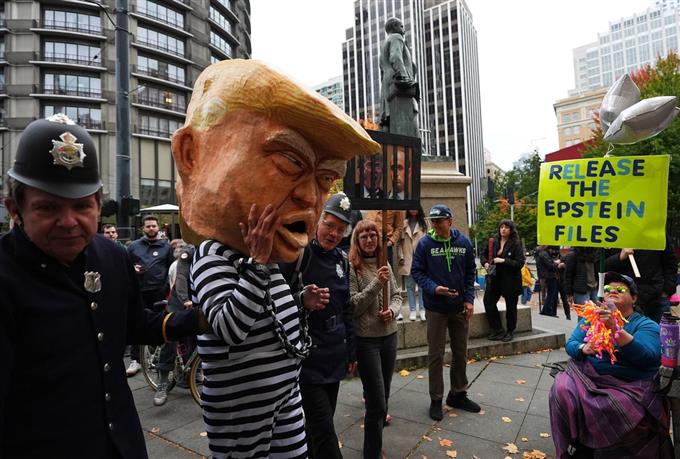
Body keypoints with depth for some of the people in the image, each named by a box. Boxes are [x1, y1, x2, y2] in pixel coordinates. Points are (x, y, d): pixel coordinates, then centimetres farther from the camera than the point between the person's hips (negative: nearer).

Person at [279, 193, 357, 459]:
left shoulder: (342, 259, 9)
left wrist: (351, 350, 16)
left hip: (335, 355, 7)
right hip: (307, 355, -7)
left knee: (319, 424, 20)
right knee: (323, 428, -2)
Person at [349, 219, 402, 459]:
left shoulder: (385, 265, 5)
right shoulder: (351, 267, -12)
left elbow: (397, 295, 12)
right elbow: (353, 306, -15)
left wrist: (392, 310, -9)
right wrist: (377, 283, -22)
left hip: (389, 335, 6)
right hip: (366, 339, -6)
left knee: (383, 396, 19)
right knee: (377, 402, -1)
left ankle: (376, 435, 42)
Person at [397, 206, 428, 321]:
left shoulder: (424, 224, 3)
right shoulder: (404, 224, 5)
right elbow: (400, 241, 5)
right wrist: (400, 256, -1)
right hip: (407, 260, 1)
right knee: (410, 286, 8)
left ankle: (422, 309, 13)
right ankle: (412, 310, 16)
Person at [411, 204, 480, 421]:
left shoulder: (463, 242, -2)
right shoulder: (425, 243, -10)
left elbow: (470, 272, 5)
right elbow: (417, 271, -7)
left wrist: (469, 299, -2)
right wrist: (434, 288, -22)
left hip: (460, 307, 3)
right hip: (435, 307, -3)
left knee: (460, 352, 16)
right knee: (436, 355, 5)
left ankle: (458, 394, 35)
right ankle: (436, 399, 21)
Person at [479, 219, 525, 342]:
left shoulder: (516, 244, -8)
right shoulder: (494, 242, 4)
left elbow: (520, 263, -14)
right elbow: (483, 255, 15)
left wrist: (504, 261, -24)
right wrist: (485, 263, -5)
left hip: (510, 280, -4)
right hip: (495, 279, 4)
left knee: (510, 306, 8)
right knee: (488, 301, -3)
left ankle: (510, 332, 27)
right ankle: (497, 330, 14)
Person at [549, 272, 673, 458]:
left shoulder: (646, 325, 2)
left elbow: (647, 357, -17)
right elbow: (570, 344, 7)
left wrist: (615, 329, -30)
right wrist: (583, 348, -17)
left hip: (629, 384, -3)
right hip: (587, 376, 3)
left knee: (616, 408, -33)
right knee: (561, 391, -25)